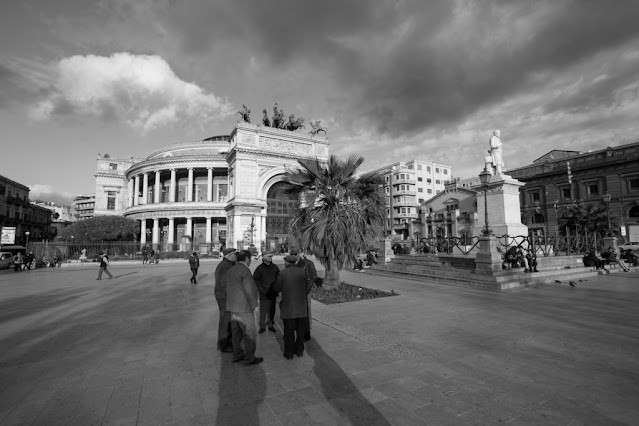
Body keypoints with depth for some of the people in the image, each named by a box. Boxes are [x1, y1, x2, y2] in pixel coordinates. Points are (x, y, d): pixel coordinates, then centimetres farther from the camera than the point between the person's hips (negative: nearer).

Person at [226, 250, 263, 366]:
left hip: (232, 307, 9)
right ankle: (249, 358, 11)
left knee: (236, 332, 19)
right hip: (244, 308, -9)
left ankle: (237, 354, 30)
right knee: (250, 334, 3)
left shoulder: (230, 271, 10)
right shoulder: (245, 270, -19)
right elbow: (249, 290, -21)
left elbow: (228, 289, 14)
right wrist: (254, 305, -13)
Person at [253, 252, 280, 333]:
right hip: (264, 294, -3)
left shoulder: (275, 267, 5)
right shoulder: (259, 268, -4)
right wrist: (261, 290, -8)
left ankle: (270, 325, 24)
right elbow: (255, 280, 0)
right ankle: (262, 327, 14)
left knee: (272, 311, 10)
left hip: (273, 293, 3)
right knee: (263, 311, 0)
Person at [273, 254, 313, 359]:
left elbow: (277, 288, -4)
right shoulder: (303, 272, -1)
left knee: (289, 330, 8)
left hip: (288, 307, -2)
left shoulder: (284, 273, -10)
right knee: (300, 329, 15)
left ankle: (289, 353, 17)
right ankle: (300, 350, 25)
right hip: (301, 306, 3)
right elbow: (308, 287, 2)